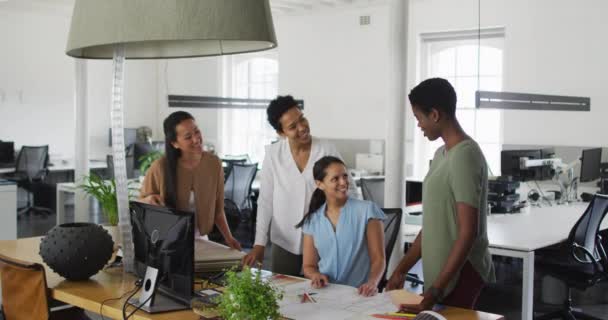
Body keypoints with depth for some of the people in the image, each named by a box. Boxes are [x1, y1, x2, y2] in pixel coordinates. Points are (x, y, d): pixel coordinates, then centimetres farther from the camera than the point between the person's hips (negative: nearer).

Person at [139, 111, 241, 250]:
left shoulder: (214, 163, -4)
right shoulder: (160, 167, -14)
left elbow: (217, 208, 6)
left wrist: (228, 237, -4)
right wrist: (149, 200, -21)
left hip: (200, 240, 0)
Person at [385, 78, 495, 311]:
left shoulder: (465, 156, -17)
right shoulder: (442, 154, 12)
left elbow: (468, 232, -21)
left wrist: (436, 290, -23)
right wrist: (401, 270, 13)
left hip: (459, 274, -8)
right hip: (441, 272, 8)